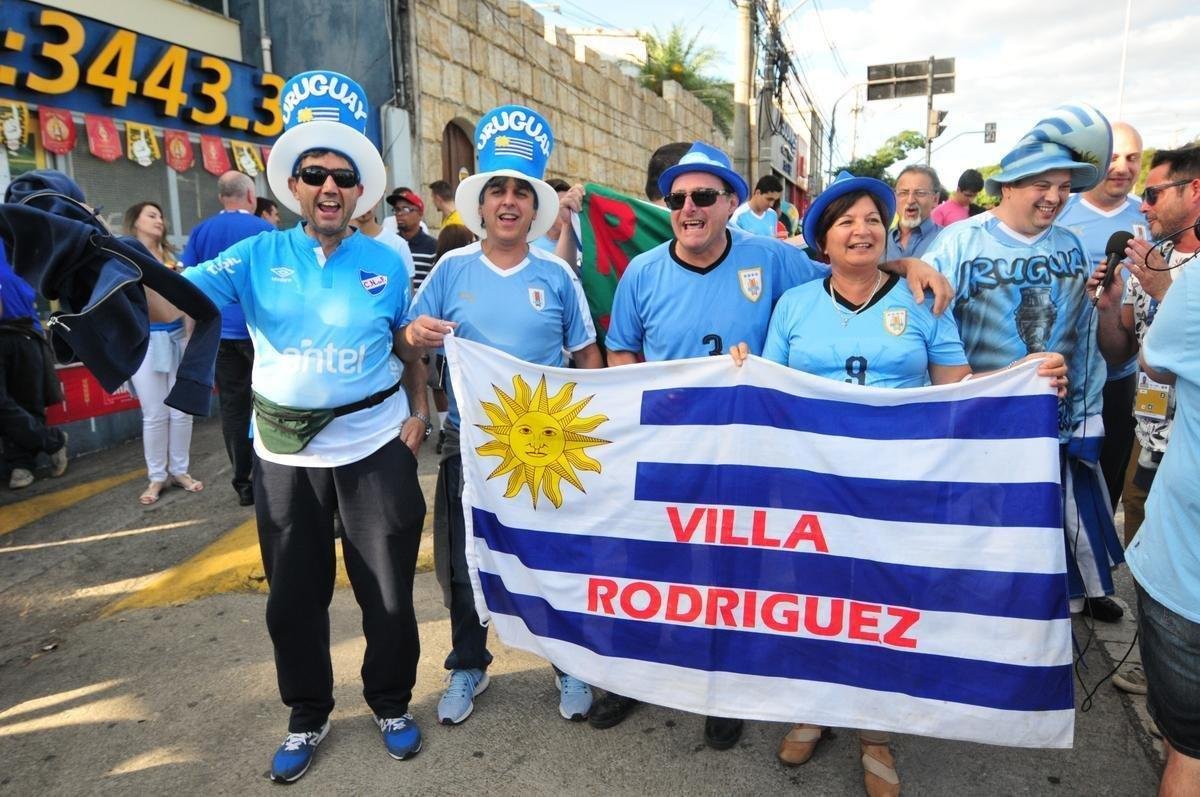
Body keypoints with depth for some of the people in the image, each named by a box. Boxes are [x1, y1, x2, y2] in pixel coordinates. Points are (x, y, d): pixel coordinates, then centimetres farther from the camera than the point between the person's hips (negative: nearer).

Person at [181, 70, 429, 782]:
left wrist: (419, 411, -1)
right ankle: (308, 716, 38)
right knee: (294, 598, 15)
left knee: (388, 592, 10)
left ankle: (392, 704, 35)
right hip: (285, 454, 1)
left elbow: (410, 347, 9)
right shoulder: (257, 257, -2)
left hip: (376, 448, -1)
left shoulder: (389, 262, 0)